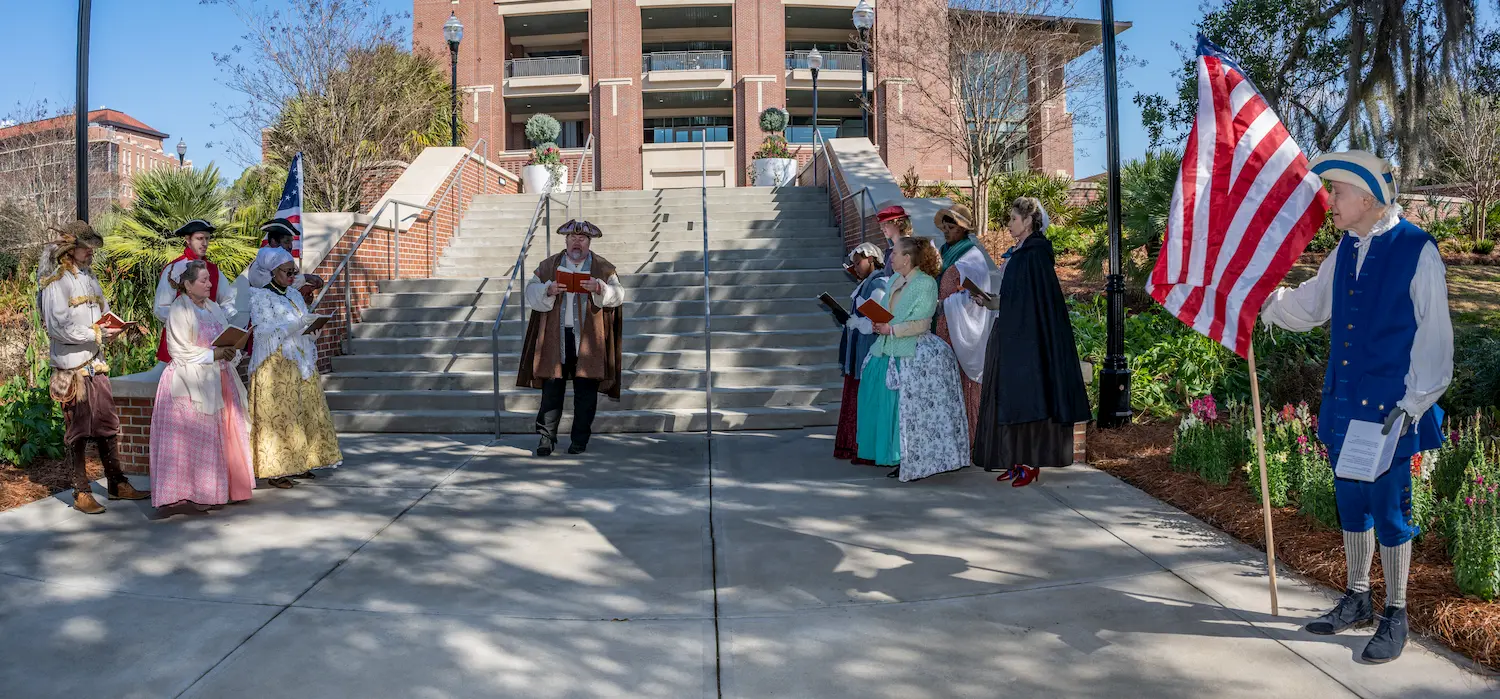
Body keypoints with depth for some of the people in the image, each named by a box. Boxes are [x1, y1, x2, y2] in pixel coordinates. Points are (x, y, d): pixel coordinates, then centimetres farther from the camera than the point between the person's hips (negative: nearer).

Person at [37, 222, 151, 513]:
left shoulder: (88, 276, 13)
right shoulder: (55, 281, -10)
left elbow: (104, 311, 20)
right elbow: (58, 327, -17)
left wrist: (112, 327, -1)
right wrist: (98, 333, -16)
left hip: (96, 363, 7)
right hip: (71, 366, -7)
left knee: (107, 424, 10)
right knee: (78, 429, -1)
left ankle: (117, 484, 18)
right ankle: (81, 493, 7)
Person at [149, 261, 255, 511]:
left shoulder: (214, 308, 16)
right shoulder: (179, 310, -6)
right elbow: (180, 350, -11)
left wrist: (230, 352, -4)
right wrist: (213, 354, -16)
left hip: (218, 378, 7)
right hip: (190, 382, -7)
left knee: (221, 434, 6)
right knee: (193, 437, -7)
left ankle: (221, 489, 13)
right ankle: (192, 493, -3)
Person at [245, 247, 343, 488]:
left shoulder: (294, 295, 15)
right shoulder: (259, 297, -5)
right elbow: (265, 332, -15)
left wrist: (311, 324, -1)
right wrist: (298, 324, -21)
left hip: (299, 362, 7)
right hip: (275, 365, -7)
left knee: (304, 412, 8)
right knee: (277, 414, -7)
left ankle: (297, 465, 16)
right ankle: (274, 470, -3)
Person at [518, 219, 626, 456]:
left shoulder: (603, 268, 8)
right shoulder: (548, 265, 11)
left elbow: (618, 294, -1)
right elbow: (531, 291, 5)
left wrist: (598, 288, -20)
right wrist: (548, 290, -15)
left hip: (588, 338, 0)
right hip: (556, 337, 1)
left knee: (586, 390, 2)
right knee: (552, 388, -1)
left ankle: (580, 440, 12)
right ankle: (546, 436, 6)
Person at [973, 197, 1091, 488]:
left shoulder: (1035, 255, -13)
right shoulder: (1016, 253, 15)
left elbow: (1037, 301, -19)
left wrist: (997, 303, -18)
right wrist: (992, 300, 7)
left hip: (1027, 337, -10)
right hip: (1009, 336, 10)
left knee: (1025, 396, -6)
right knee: (1010, 397, 9)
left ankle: (1031, 463, 0)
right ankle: (1017, 460, 15)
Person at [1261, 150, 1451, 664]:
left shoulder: (1416, 251, -12)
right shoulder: (1345, 251, 7)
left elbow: (1433, 337, -11)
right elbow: (1306, 305, 18)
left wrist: (1412, 404, -13)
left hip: (1389, 409, -6)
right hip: (1345, 404, 6)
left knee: (1389, 511, 4)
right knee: (1351, 503, 16)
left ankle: (1394, 615, 21)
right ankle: (1356, 601, 32)